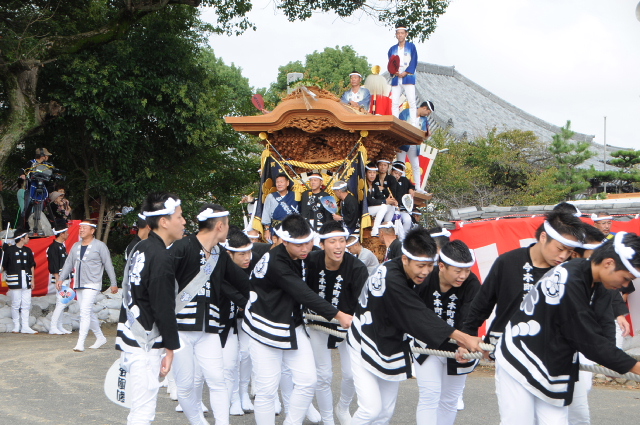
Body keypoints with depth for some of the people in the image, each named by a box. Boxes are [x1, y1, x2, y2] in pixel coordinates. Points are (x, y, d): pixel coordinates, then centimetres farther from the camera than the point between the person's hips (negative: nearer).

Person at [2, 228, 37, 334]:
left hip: (26, 281, 4)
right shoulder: (9, 250, 0)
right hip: (15, 280, -4)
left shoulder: (28, 250, 14)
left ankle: (25, 326, 3)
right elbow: (4, 265, 2)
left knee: (26, 305, 1)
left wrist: (32, 280, 11)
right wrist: (7, 277, -3)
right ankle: (16, 326, 7)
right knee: (16, 304, -1)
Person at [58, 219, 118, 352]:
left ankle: (80, 343, -19)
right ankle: (100, 337, 27)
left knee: (85, 312, -16)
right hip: (78, 286, 7)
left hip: (92, 285, -7)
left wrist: (113, 283, -4)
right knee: (89, 313, 13)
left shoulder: (100, 246, -4)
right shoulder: (76, 246, 13)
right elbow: (68, 263, 14)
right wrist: (61, 279, 3)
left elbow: (108, 265, -3)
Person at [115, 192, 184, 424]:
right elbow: (164, 308, -18)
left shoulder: (140, 248, 12)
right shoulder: (161, 257, -18)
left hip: (129, 335, 10)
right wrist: (170, 348, -11)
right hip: (145, 344, -10)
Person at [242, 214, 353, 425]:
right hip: (267, 330, -7)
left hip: (293, 328, 7)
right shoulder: (275, 263, -25)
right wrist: (337, 314, -23)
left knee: (308, 381, 0)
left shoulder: (303, 257, -1)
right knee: (267, 390, -4)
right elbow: (303, 294, -26)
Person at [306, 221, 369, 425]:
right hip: (319, 325, 1)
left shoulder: (357, 268, -24)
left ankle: (343, 409, 34)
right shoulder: (312, 262, -19)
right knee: (323, 375, 3)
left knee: (351, 374, 3)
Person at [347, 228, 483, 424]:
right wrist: (462, 338, -36)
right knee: (371, 409, -13)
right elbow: (420, 317, -34)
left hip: (391, 348, 8)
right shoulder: (391, 280, -32)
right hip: (367, 348, -8)